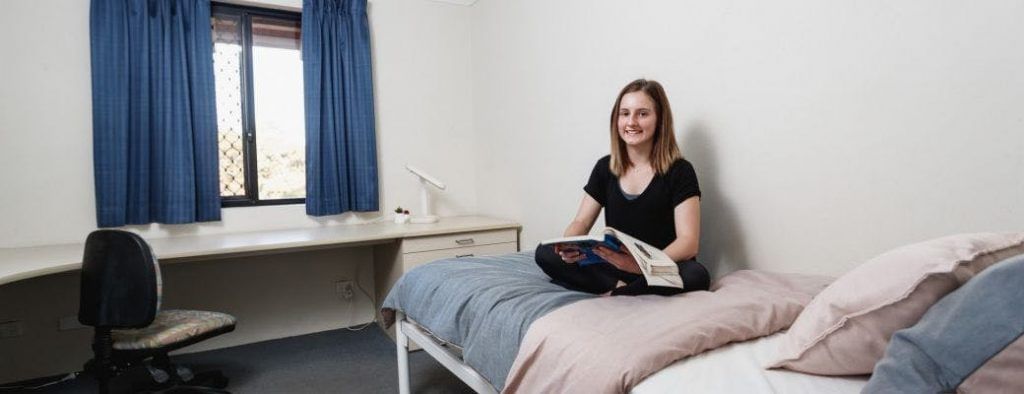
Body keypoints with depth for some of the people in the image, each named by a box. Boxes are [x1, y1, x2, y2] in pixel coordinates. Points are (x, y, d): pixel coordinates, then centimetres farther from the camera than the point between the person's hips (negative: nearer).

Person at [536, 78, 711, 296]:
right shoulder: (605, 167, 7)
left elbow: (689, 242, -15)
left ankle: (612, 293, -21)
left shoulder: (679, 171, -6)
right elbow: (581, 222, 5)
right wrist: (569, 245, -21)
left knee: (697, 275, -36)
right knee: (544, 254, -17)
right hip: (611, 267, 3)